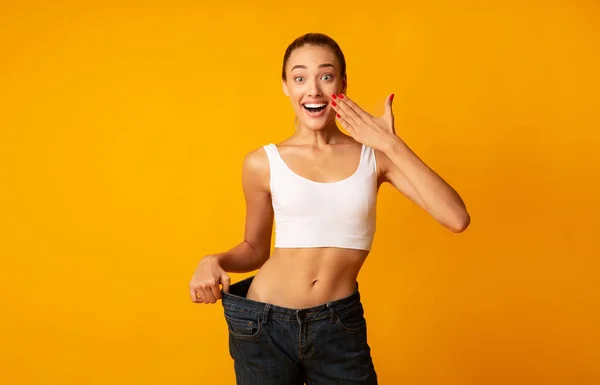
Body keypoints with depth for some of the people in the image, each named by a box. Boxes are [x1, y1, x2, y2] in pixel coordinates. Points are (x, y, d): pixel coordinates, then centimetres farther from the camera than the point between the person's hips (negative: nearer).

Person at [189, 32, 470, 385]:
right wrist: (214, 262, -10)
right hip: (265, 324, 0)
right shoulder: (263, 163, -3)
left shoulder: (374, 156, -3)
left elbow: (457, 219, -14)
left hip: (341, 325, 0)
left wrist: (392, 145, -14)